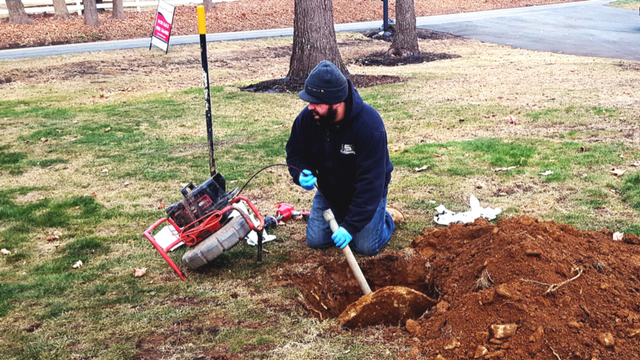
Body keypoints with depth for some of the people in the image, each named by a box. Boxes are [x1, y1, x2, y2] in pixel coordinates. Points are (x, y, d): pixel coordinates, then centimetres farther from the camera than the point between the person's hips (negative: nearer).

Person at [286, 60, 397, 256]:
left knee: (366, 247, -10)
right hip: (328, 192, 4)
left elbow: (370, 182, -35)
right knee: (315, 240, 0)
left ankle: (385, 220, 23)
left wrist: (351, 225, -38)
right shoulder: (307, 117, -21)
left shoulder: (370, 125, -35)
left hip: (368, 194, -4)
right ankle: (340, 216, 29)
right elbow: (295, 152, -2)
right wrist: (302, 174, -27)